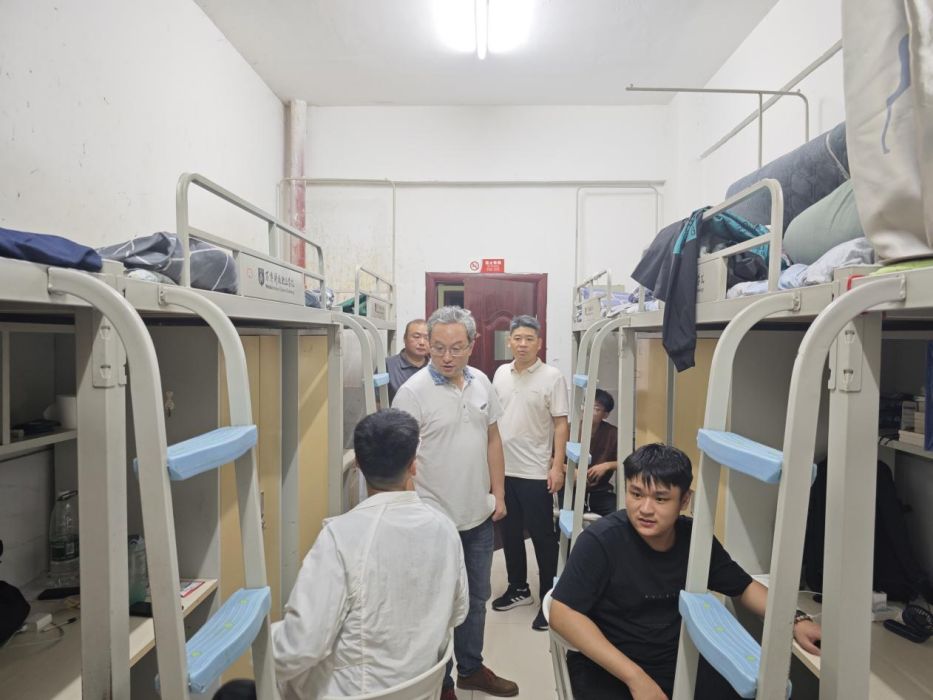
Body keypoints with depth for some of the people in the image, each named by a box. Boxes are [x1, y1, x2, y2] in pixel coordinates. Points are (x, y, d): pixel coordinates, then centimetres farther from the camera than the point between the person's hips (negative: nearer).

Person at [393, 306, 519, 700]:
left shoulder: (481, 383, 1)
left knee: (476, 598, 22)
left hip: (480, 516, 6)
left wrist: (498, 494, 8)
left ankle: (470, 668, 45)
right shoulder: (413, 391, -16)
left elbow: (492, 439, 9)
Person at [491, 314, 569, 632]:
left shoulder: (552, 377, -9)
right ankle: (518, 588, 35)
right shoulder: (501, 373, 6)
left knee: (542, 536, 5)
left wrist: (557, 466, -15)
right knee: (510, 532, 17)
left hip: (536, 472, -5)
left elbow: (561, 424, -9)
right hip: (503, 469, 5)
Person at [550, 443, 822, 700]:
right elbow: (563, 613, -22)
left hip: (679, 662, 5)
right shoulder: (601, 540, -20)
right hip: (606, 669, -4)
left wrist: (797, 620, -6)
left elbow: (745, 587, 11)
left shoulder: (695, 538, -5)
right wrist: (634, 676, -24)